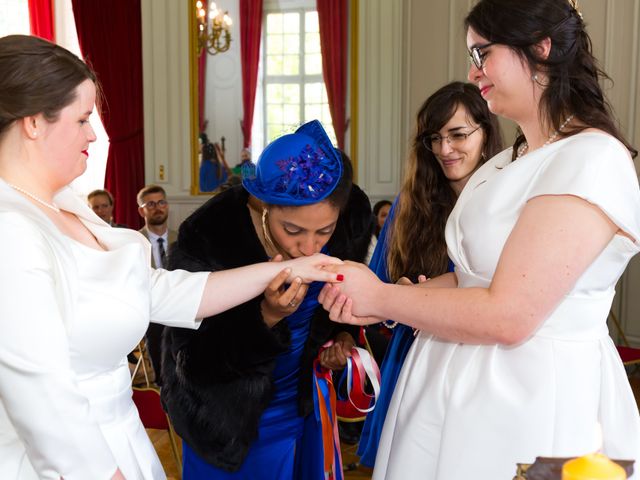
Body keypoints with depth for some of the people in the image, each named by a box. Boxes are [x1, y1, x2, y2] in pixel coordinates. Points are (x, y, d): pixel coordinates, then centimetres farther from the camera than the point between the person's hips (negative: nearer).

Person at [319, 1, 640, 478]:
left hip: (529, 399, -8)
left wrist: (381, 297, -13)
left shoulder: (591, 159, -18)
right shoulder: (503, 165, 11)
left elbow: (507, 317, -23)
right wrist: (379, 304, -4)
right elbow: (470, 278, 10)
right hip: (461, 386, 8)